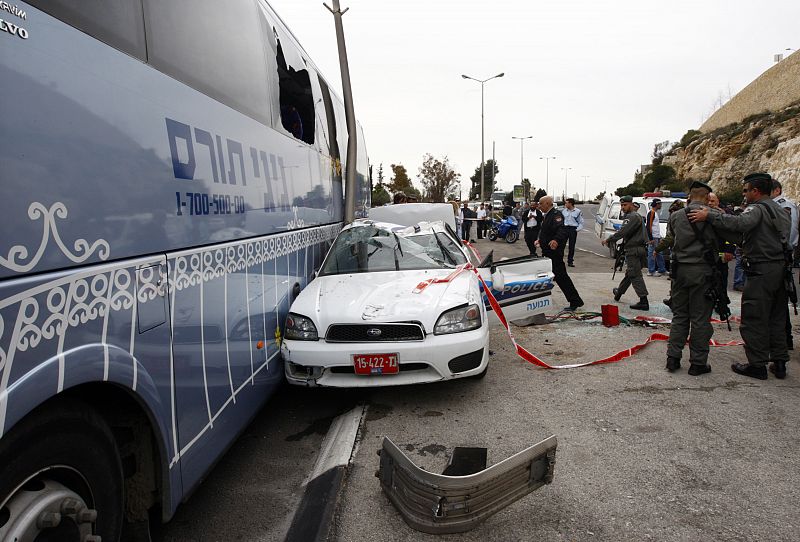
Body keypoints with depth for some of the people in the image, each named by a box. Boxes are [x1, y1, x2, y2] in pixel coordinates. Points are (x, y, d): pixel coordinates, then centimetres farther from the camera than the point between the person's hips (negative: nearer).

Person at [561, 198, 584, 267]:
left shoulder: (578, 212, -1)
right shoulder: (564, 211, 8)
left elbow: (581, 222, 3)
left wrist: (577, 229, -9)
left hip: (573, 229, -2)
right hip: (565, 228, 2)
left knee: (572, 246, 3)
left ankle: (570, 261, 10)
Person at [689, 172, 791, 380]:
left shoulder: (758, 208, -11)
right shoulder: (779, 210, 19)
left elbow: (741, 223, -34)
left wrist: (709, 216, -31)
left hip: (761, 271, -9)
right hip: (779, 268, 10)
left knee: (754, 319, -2)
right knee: (777, 318, 15)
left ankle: (757, 364, 2)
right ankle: (779, 362, 21)